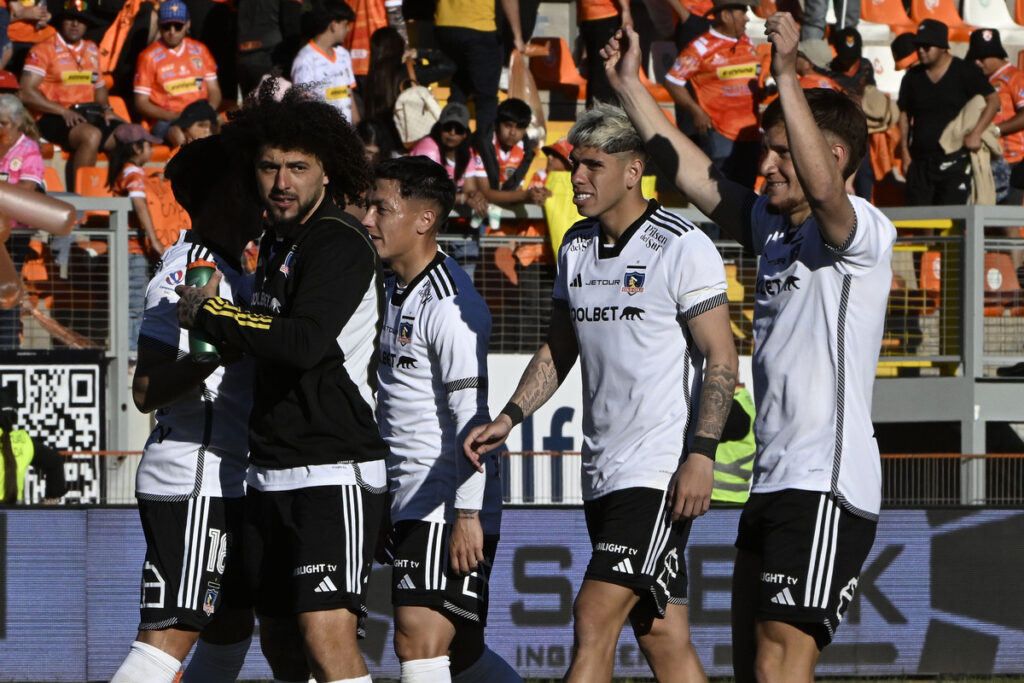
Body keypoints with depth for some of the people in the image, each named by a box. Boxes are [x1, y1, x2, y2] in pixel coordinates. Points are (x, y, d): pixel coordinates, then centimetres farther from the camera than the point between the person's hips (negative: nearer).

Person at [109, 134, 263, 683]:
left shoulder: (231, 273, 19)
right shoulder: (184, 276, -13)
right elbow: (146, 391, -22)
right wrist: (219, 353, -31)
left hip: (225, 483, 11)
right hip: (192, 484, -11)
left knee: (231, 632, 14)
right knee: (168, 637, -14)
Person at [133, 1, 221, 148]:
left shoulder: (199, 50, 15)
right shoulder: (149, 57, 2)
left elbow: (214, 92, 18)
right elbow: (141, 103, 0)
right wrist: (174, 116, -13)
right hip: (165, 121, -4)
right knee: (181, 136, -39)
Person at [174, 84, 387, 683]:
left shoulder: (340, 242, -12)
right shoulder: (278, 241, 16)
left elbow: (304, 341, -27)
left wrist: (210, 312, -16)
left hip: (335, 472, -9)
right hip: (270, 476, 9)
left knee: (327, 634, -21)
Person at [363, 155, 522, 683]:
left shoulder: (450, 304, -16)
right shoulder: (394, 290, 14)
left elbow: (471, 415, -20)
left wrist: (467, 515, -23)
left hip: (448, 509, -10)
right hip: (407, 504, 10)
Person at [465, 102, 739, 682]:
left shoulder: (684, 247, -9)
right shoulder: (577, 248, 13)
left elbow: (722, 358, -11)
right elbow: (559, 349, 22)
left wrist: (701, 455, -19)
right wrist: (510, 418, 8)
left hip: (662, 474, -7)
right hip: (603, 475, 7)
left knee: (595, 620, -15)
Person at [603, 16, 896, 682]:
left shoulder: (865, 232, -8)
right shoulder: (770, 222, 18)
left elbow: (823, 190, -29)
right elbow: (693, 170, 24)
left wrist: (789, 75, -32)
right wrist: (629, 84, 21)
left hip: (828, 484, -9)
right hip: (772, 481, 9)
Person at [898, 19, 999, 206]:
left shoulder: (965, 72, -1)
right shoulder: (913, 77, 11)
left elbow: (993, 100, -1)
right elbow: (904, 114, 16)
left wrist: (976, 133, -11)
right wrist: (904, 152, 8)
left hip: (955, 160, -4)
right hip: (920, 161, 4)